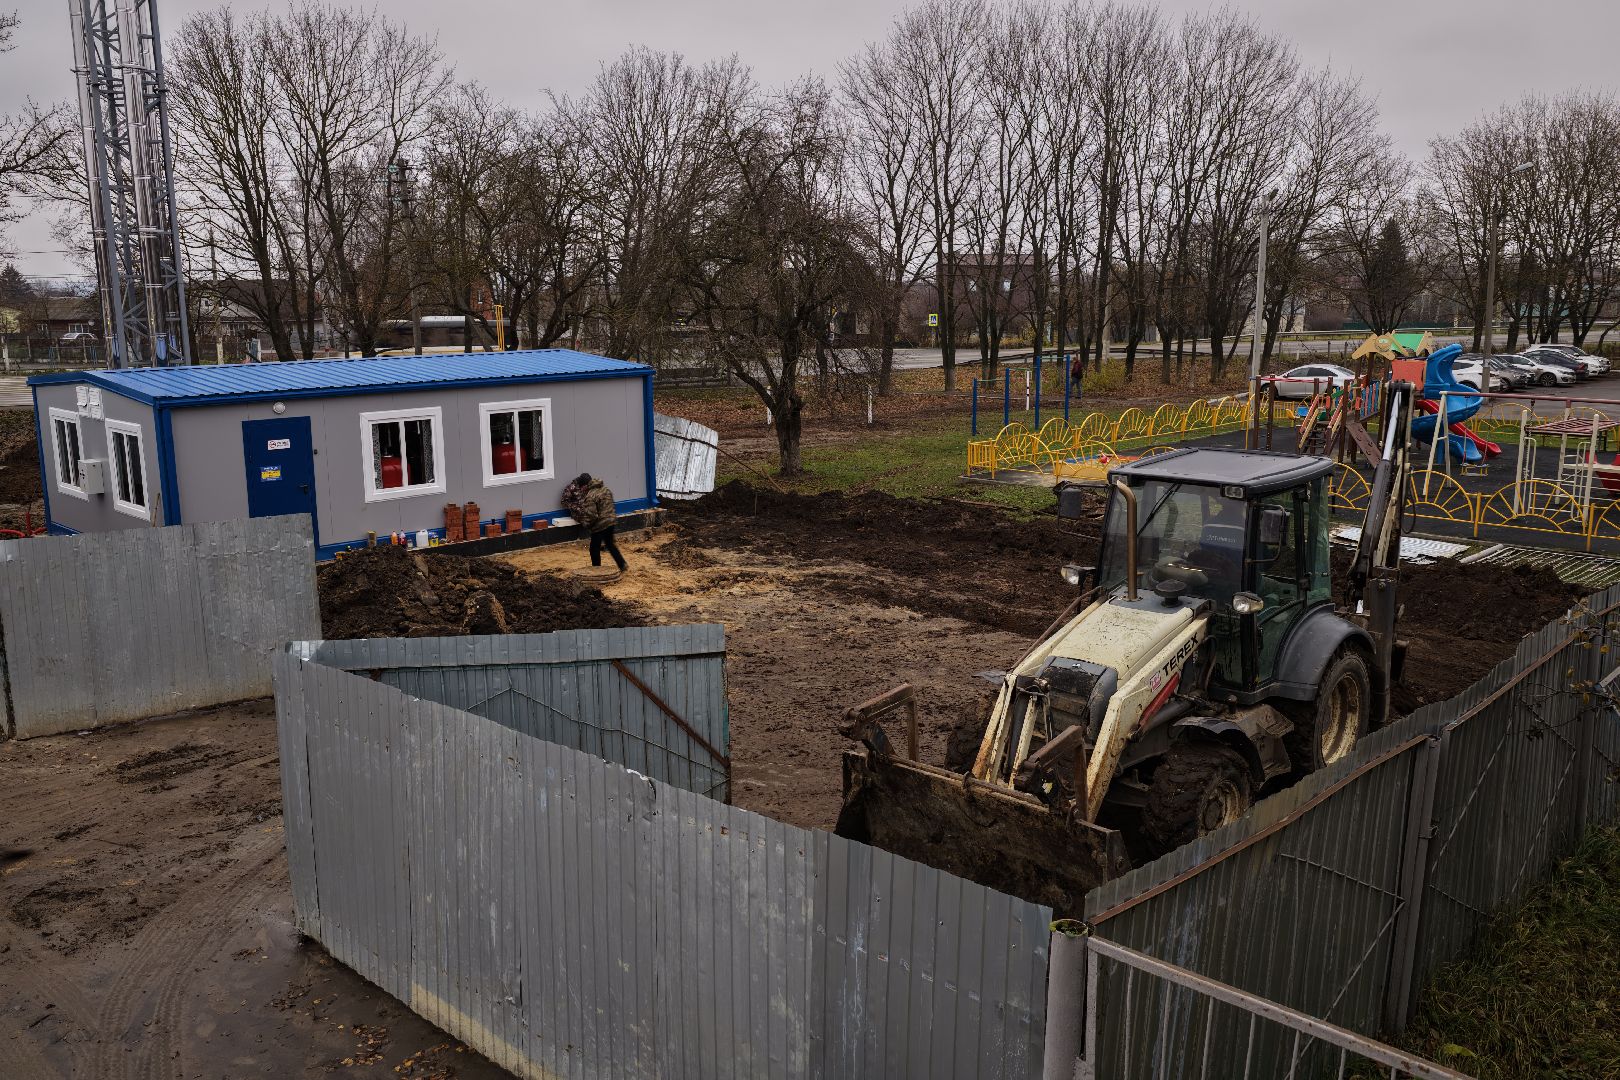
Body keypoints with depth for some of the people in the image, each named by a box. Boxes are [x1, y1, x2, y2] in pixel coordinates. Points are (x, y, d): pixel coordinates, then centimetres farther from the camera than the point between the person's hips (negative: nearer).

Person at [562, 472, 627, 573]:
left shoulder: (590, 497, -21)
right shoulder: (605, 489, 3)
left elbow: (591, 515, -22)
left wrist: (586, 524, -5)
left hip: (599, 525, -8)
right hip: (611, 520, 8)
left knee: (595, 549, 8)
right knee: (610, 544, 23)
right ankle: (622, 564, 20)